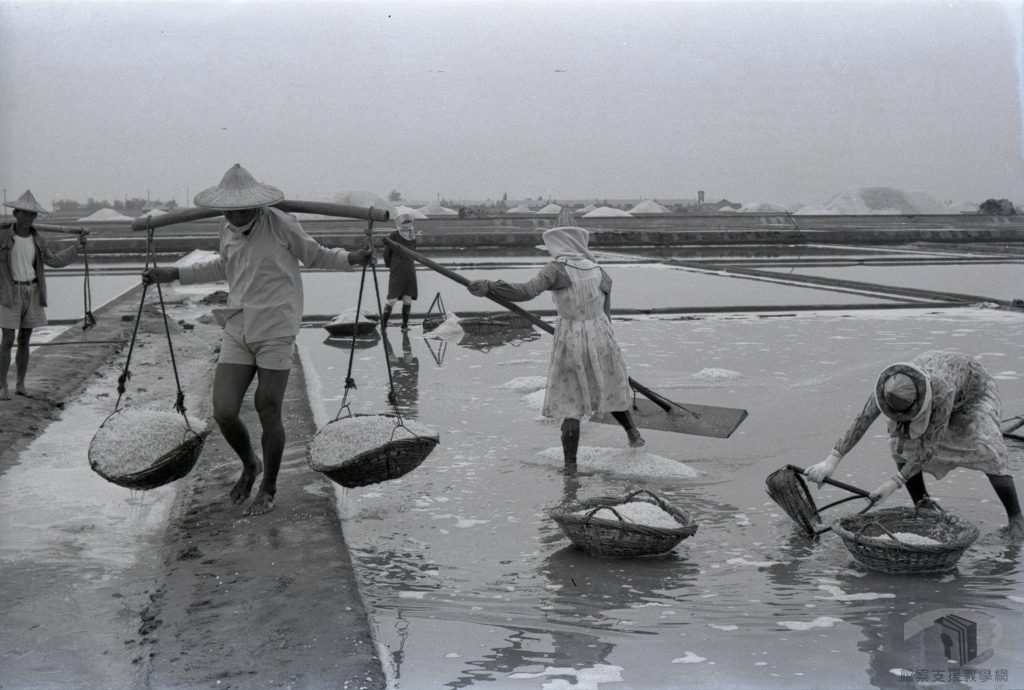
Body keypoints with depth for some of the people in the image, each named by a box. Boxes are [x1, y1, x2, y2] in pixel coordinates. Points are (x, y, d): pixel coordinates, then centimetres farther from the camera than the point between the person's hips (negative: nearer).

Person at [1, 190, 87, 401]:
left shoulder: (37, 239, 5)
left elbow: (53, 260, 14)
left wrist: (77, 247, 7)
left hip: (33, 292, 4)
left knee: (25, 340, 8)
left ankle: (20, 384, 16)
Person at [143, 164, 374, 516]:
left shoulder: (280, 224, -9)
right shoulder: (228, 230, 7)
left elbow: (314, 255, 6)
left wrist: (351, 258, -9)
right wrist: (174, 274, 27)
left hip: (275, 329, -4)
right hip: (238, 330, 5)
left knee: (268, 412, 0)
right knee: (223, 413, -4)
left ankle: (268, 489, 22)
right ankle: (249, 465, 28)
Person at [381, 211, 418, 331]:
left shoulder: (413, 237, 7)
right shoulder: (394, 236, -7)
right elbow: (386, 252, 2)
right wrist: (390, 265, 10)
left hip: (410, 271, 4)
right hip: (397, 272, -4)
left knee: (408, 299, 3)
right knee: (392, 298, -8)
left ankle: (405, 324, 12)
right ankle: (383, 324, -1)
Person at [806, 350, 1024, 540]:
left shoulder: (942, 391, -47)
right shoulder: (889, 386, -35)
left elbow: (930, 448, -40)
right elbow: (861, 421, -31)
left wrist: (894, 483, -39)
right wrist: (831, 462, -38)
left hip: (973, 391, -5)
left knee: (988, 452, -22)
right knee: (901, 445, -14)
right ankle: (924, 508, 3)